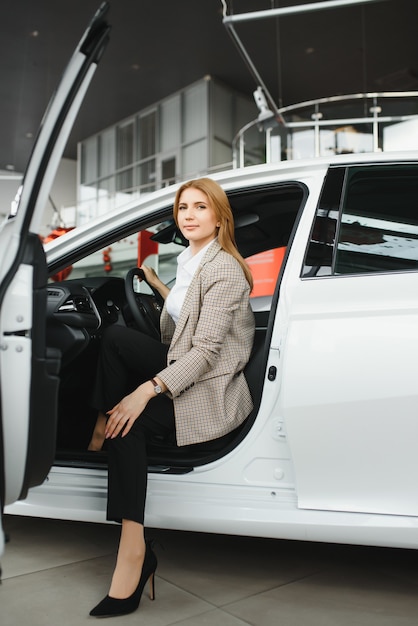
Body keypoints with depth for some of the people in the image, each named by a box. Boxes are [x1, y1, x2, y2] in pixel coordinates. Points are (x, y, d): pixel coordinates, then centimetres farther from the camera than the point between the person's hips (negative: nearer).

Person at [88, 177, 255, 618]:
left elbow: (206, 351, -24)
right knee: (115, 337, -11)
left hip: (215, 388, -8)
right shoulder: (188, 260, 12)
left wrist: (147, 390, -30)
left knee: (129, 421, -25)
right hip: (183, 367, 8)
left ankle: (133, 552, -19)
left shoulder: (224, 269, -15)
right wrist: (155, 282, 20)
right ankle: (102, 428, -6)